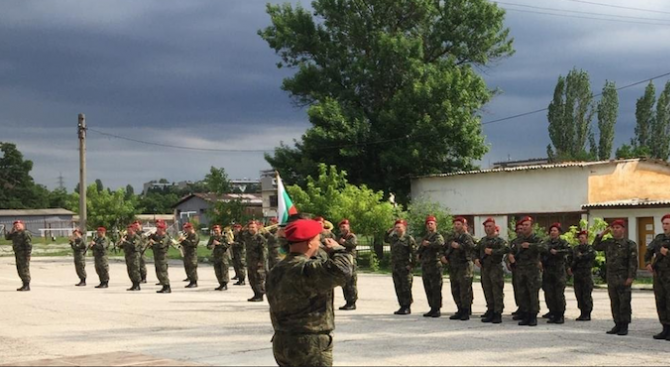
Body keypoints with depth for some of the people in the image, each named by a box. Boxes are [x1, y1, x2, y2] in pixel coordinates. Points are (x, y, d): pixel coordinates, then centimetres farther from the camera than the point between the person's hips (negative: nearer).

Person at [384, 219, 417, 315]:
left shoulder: (409, 239, -8)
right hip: (395, 268, 7)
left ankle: (407, 307, 3)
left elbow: (414, 253, -11)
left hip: (405, 268, -7)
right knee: (398, 289, 10)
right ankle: (402, 306, 18)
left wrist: (412, 265, -14)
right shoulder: (394, 238, 13)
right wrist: (389, 231, 16)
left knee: (406, 289, -3)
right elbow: (385, 239, 33)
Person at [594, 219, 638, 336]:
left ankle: (624, 326, 4)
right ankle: (617, 325, 17)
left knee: (624, 303, -2)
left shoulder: (629, 244, -4)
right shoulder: (608, 243, 13)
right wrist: (602, 234, 12)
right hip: (611, 278, 6)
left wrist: (631, 277, -16)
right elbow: (595, 246, 23)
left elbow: (633, 262, -9)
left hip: (623, 279, -6)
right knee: (614, 303, 9)